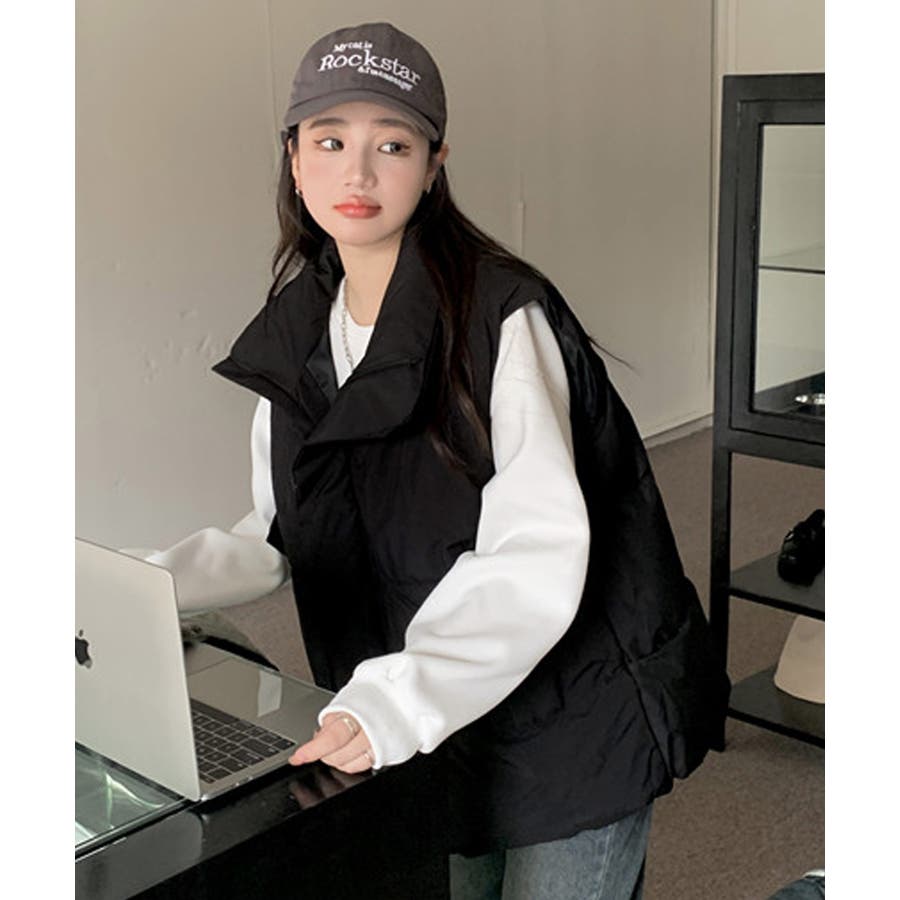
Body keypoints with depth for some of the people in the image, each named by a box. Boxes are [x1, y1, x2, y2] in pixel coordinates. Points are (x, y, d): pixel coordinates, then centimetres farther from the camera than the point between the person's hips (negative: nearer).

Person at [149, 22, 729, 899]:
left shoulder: (502, 317, -20)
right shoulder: (296, 335, 2)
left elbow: (536, 555, -27)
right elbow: (278, 539, 8)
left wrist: (396, 702, -37)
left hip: (575, 719, -6)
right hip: (442, 726, 6)